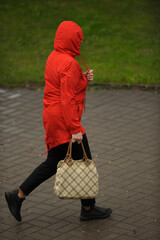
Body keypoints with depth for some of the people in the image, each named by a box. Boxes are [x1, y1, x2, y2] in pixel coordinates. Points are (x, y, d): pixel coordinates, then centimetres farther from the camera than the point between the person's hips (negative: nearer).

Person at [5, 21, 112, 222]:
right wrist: (75, 130, -22)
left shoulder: (54, 57, 9)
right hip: (64, 120, -10)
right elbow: (68, 99, -23)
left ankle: (18, 196, 17)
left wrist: (83, 78, 5)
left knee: (52, 163, 17)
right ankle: (88, 209, 16)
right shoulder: (69, 63, -20)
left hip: (51, 118, 10)